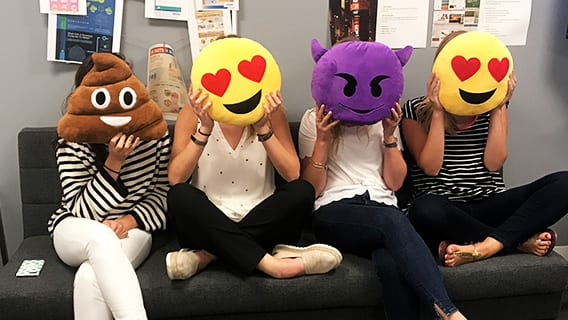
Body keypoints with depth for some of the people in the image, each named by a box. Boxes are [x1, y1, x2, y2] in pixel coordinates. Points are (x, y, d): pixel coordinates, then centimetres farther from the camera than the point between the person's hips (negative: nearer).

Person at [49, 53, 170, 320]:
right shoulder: (72, 143, -10)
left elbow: (163, 192, 2)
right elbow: (81, 211, -14)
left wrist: (132, 219, -17)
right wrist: (113, 164, -26)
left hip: (133, 229, 1)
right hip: (76, 233, 0)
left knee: (91, 277, -33)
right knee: (101, 237, -39)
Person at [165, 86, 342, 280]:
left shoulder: (269, 111, -1)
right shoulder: (193, 114, -2)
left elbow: (293, 175, -10)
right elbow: (175, 179, -14)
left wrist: (263, 128, -20)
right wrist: (204, 129, -22)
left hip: (261, 225, 1)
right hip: (211, 227, 0)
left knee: (302, 191, -24)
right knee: (181, 195, -29)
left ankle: (210, 254, -21)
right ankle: (267, 263, -29)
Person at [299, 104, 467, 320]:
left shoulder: (383, 117, 17)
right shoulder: (313, 120, 10)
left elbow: (395, 183, 10)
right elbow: (311, 189, 3)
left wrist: (389, 134, 0)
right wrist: (322, 139, -8)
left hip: (382, 208, 3)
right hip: (334, 212, -2)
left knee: (392, 264, -36)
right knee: (393, 220, -37)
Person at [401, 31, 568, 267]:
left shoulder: (494, 105, 10)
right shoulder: (417, 110, 0)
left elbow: (493, 163, -1)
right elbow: (431, 167, -10)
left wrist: (498, 108, -5)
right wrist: (438, 113, -13)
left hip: (491, 204, 4)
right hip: (445, 208, -3)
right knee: (425, 209, -41)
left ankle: (485, 247, -31)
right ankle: (522, 240, -21)